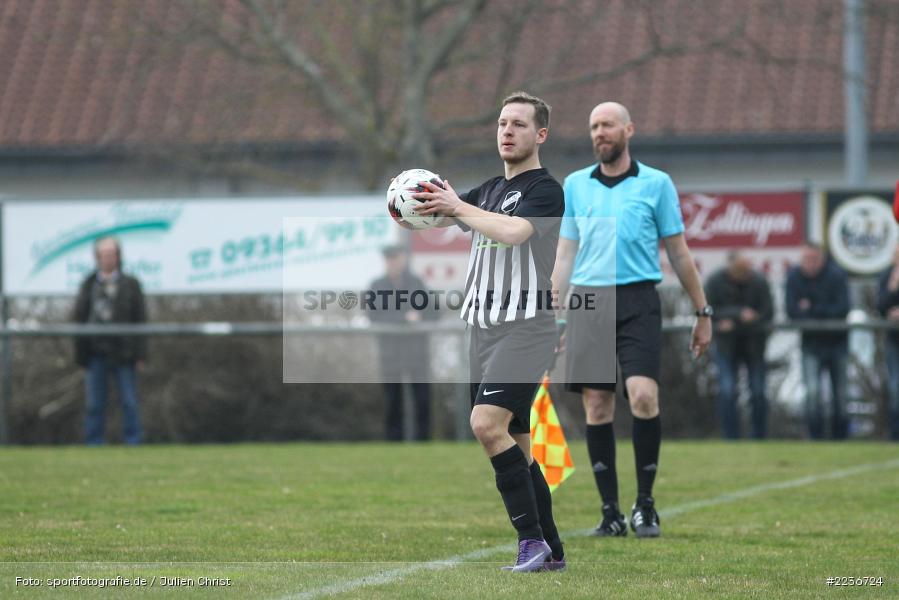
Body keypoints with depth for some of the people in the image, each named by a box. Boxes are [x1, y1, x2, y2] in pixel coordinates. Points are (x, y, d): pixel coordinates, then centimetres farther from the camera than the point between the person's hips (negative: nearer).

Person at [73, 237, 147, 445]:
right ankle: (93, 446, 7)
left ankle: (133, 444, 2)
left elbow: (140, 320, 3)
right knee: (94, 405, 3)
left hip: (123, 354, -2)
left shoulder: (130, 285, 5)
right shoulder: (88, 285, 10)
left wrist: (140, 355, -5)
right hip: (96, 354, 2)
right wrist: (80, 355, 2)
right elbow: (79, 318, 9)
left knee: (129, 403, -2)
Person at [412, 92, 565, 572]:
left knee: (487, 423, -23)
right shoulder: (490, 190, 19)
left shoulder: (545, 190, -7)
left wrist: (457, 206, -20)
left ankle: (532, 540, -19)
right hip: (483, 329, 8)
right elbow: (435, 215, 17)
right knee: (515, 445, 7)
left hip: (525, 328, -8)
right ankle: (551, 552, 13)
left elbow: (512, 231, -26)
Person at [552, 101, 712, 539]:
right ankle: (610, 512, 5)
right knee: (596, 407, -1)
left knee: (643, 396, -17)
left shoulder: (656, 184, 5)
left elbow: (678, 252, 9)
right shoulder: (575, 185, 12)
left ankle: (645, 504, -3)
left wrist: (702, 313, 9)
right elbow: (565, 255, 15)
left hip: (638, 301, -2)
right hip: (588, 302, 2)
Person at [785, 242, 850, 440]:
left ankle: (840, 437, 17)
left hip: (837, 342, 0)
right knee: (812, 390, -15)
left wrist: (812, 309, -16)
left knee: (840, 394, 4)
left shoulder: (836, 275, -11)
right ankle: (815, 437, -10)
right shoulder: (794, 277, -6)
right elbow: (792, 312, -9)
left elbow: (842, 310, -15)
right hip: (811, 343, 0)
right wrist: (824, 313, -17)